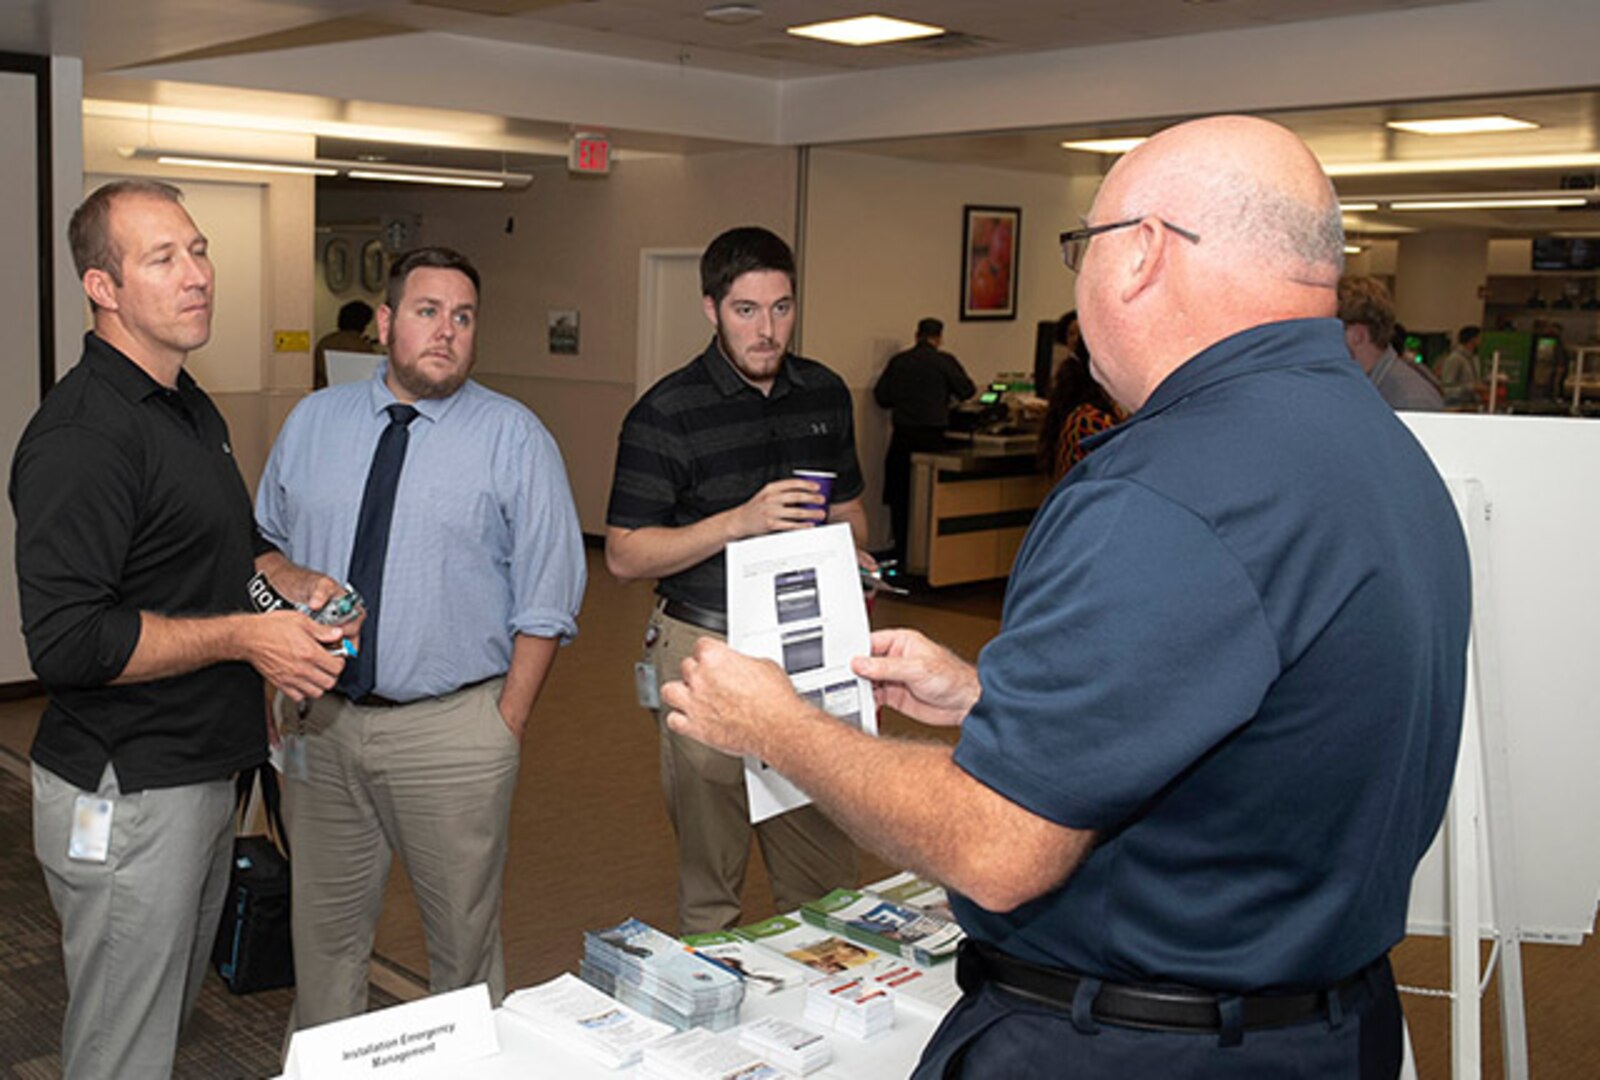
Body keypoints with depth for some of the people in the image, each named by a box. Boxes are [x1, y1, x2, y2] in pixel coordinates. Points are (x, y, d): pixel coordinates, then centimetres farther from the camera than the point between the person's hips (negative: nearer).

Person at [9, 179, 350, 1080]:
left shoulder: (192, 410, 12)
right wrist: (244, 636, -23)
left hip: (203, 773, 9)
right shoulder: (83, 433, -20)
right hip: (125, 800, -9)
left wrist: (293, 583, 5)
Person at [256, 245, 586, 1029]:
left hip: (453, 730, -3)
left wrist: (508, 725, -8)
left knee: (463, 937, 10)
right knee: (325, 930, 17)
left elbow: (545, 599, -4)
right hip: (320, 720, 3)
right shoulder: (312, 422, 7)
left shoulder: (513, 436, -4)